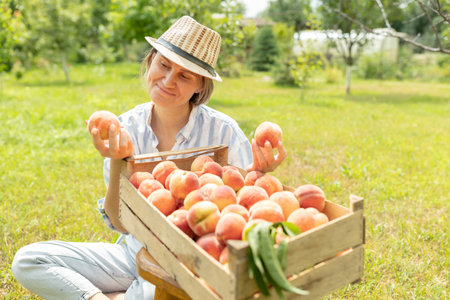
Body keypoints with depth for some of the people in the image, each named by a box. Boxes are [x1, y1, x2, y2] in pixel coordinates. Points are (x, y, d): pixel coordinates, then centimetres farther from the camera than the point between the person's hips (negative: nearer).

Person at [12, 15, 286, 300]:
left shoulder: (223, 131, -14)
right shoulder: (125, 128, -5)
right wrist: (117, 162, -23)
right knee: (27, 260, -8)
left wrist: (255, 177, -29)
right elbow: (121, 223, -7)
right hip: (135, 254, 3)